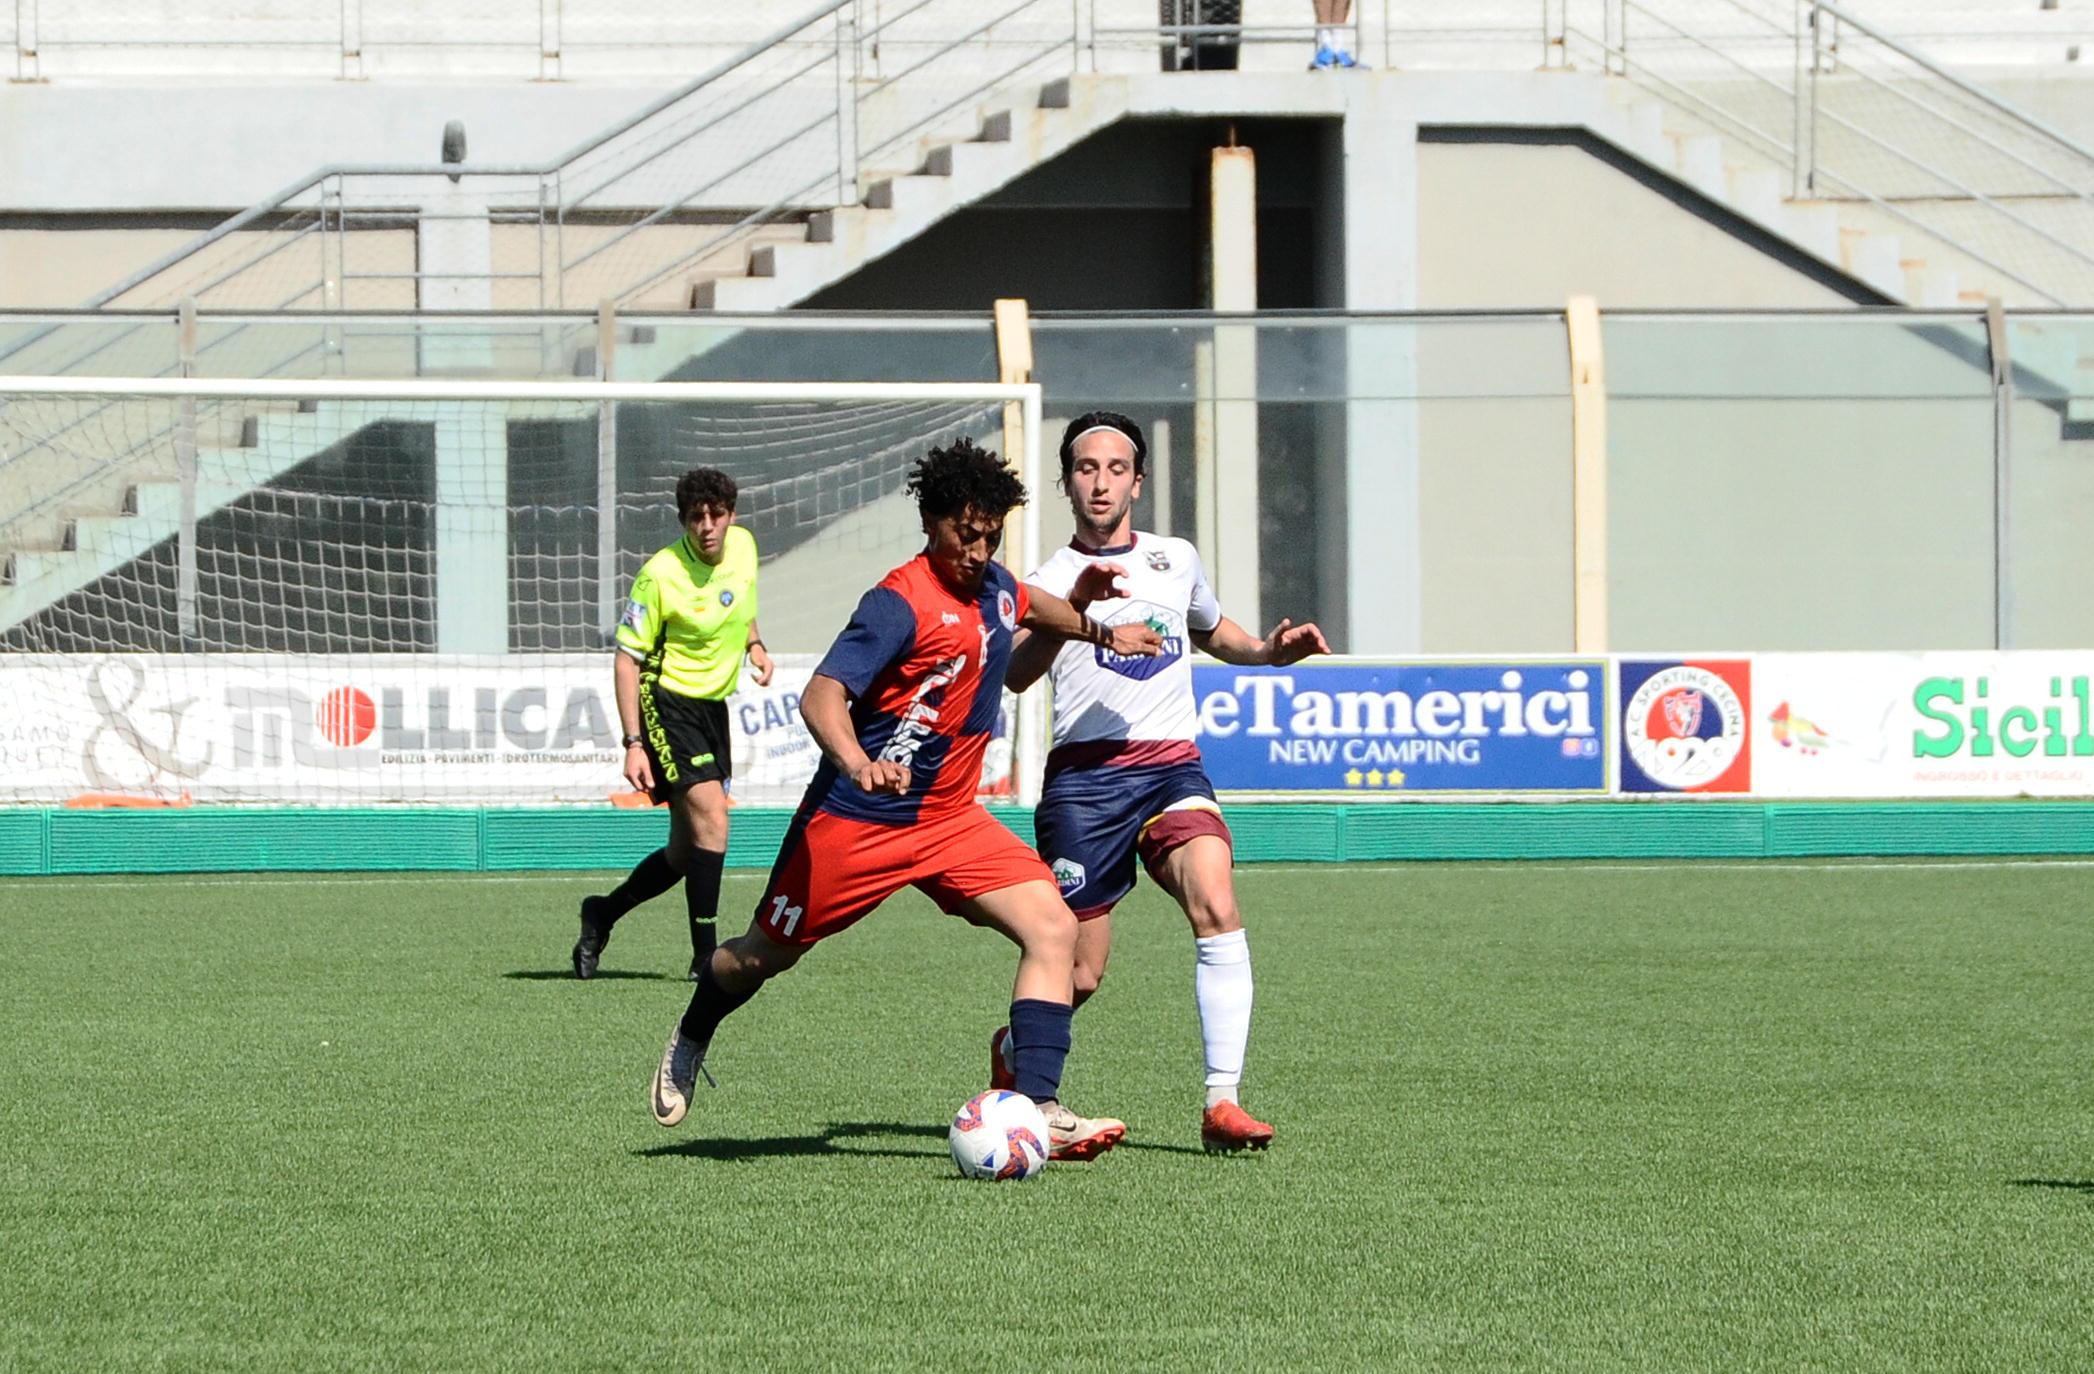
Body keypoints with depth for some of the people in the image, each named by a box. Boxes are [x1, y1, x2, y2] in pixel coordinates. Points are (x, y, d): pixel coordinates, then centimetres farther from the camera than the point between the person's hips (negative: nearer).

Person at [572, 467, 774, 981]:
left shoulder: (743, 545, 0)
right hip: (667, 703, -7)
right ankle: (705, 954, -13)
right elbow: (627, 657, -15)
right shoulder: (661, 575, -19)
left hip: (713, 706, 7)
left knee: (686, 852, 10)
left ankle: (601, 913, 31)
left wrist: (754, 644, 4)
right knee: (712, 823, -20)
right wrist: (633, 743, -22)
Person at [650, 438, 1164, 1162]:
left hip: (951, 817, 7)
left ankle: (1039, 1108, -19)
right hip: (857, 821, -6)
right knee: (765, 955, 10)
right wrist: (858, 765, -49)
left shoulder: (992, 586, 4)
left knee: (1052, 928, -14)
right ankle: (690, 1041, 42)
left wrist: (1097, 629, 33)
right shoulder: (901, 603, -21)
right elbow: (821, 697, -32)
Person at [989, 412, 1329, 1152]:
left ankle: (1221, 1103, -27)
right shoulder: (1052, 579, 4)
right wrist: (1075, 604, -33)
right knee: (1079, 974, -2)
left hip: (1172, 765, 3)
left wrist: (1272, 649, 18)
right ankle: (1013, 1051, 32)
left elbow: (1213, 632, 39)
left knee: (1216, 907, -25)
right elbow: (1017, 674, -16)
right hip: (1084, 775, -3)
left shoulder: (1177, 560, 17)